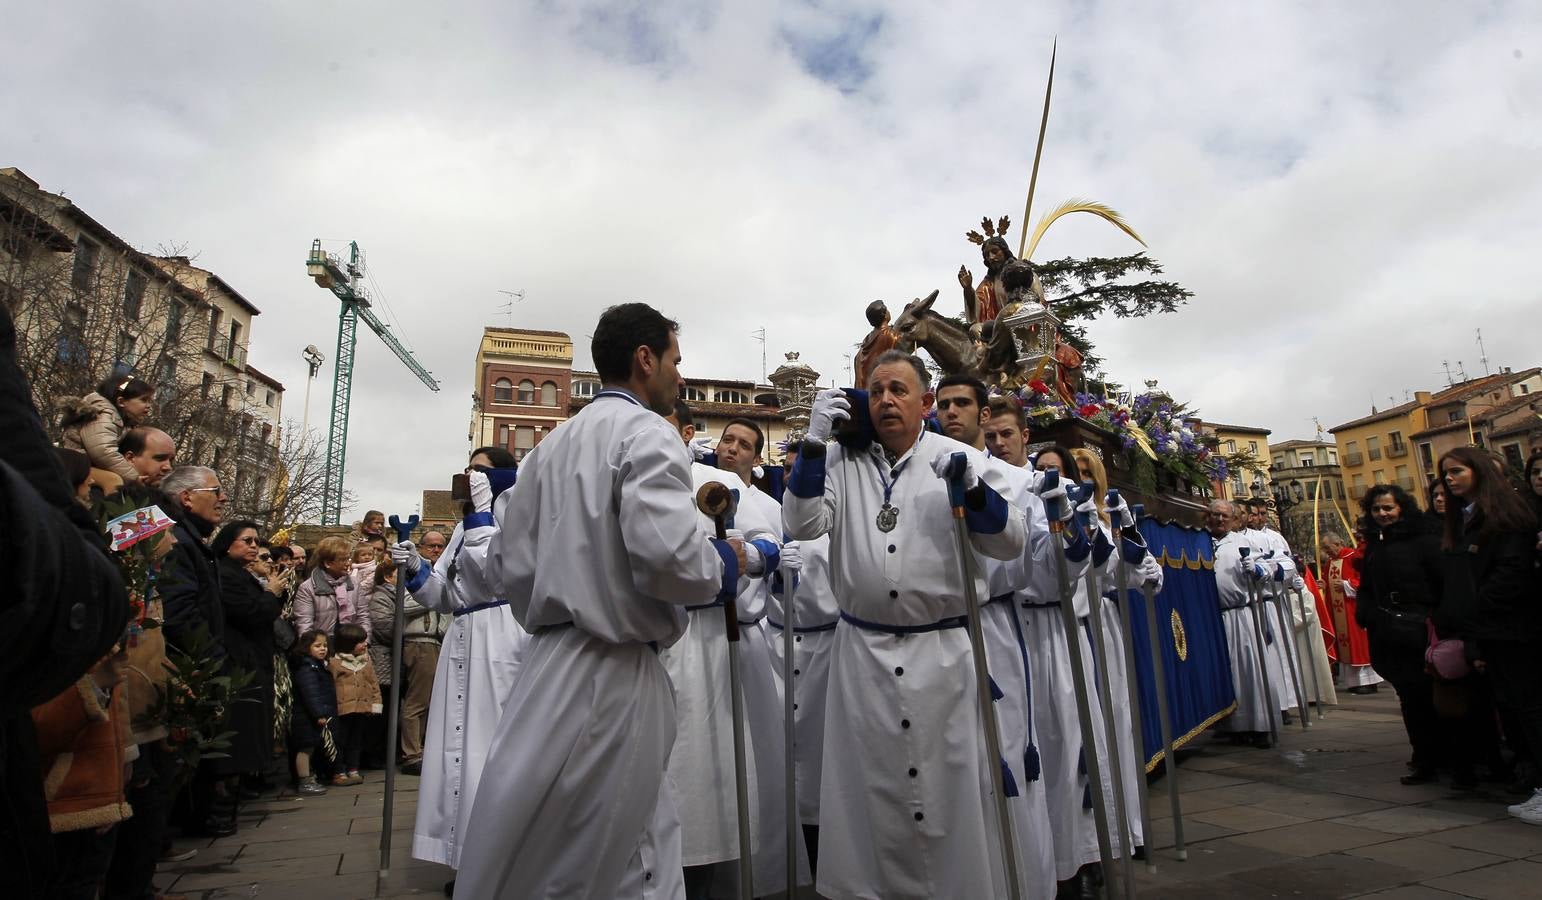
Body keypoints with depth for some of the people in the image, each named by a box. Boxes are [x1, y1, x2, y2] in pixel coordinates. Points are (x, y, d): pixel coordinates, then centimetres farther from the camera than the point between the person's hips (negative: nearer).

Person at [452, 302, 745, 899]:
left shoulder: (552, 444, 13)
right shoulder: (647, 433, -11)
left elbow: (507, 562, 13)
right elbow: (667, 554, -24)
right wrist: (724, 563, -5)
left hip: (548, 664, 8)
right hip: (614, 673, -7)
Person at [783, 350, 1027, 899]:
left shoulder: (961, 459, 2)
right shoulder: (841, 460, 6)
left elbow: (1010, 545, -2)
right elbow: (800, 525, -6)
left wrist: (973, 489, -20)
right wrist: (814, 441, -12)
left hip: (944, 650, -1)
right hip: (862, 651, 2)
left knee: (952, 783, 7)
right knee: (866, 785, 10)